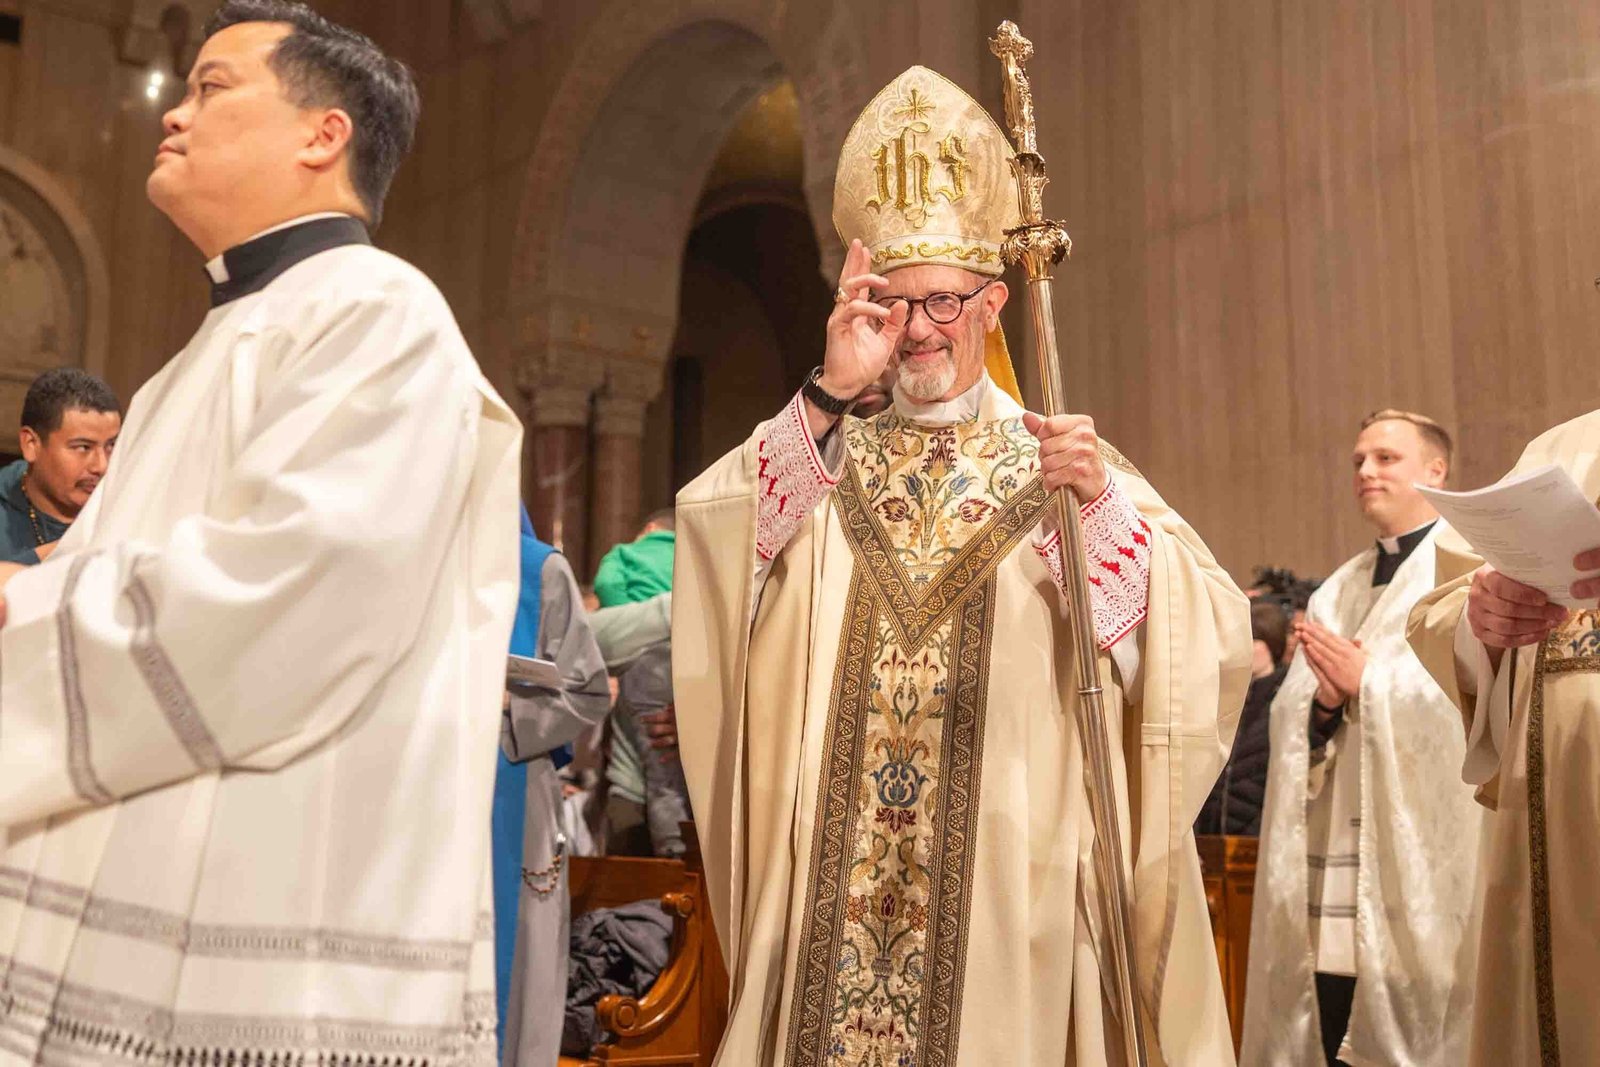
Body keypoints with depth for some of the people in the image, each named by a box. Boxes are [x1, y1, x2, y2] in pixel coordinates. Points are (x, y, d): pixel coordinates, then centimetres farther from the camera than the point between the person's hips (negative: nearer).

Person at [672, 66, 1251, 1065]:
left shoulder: (1060, 459, 4)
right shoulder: (823, 457, 8)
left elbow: (1207, 632, -8)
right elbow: (709, 538, -11)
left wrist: (1103, 504, -25)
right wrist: (831, 393, -18)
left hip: (1006, 868, -1)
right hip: (835, 873, 1)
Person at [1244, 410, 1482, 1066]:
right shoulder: (1337, 590, 21)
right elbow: (1287, 715, 13)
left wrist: (1369, 682, -11)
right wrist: (1323, 700, -8)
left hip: (1417, 856, -6)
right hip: (1329, 869, 6)